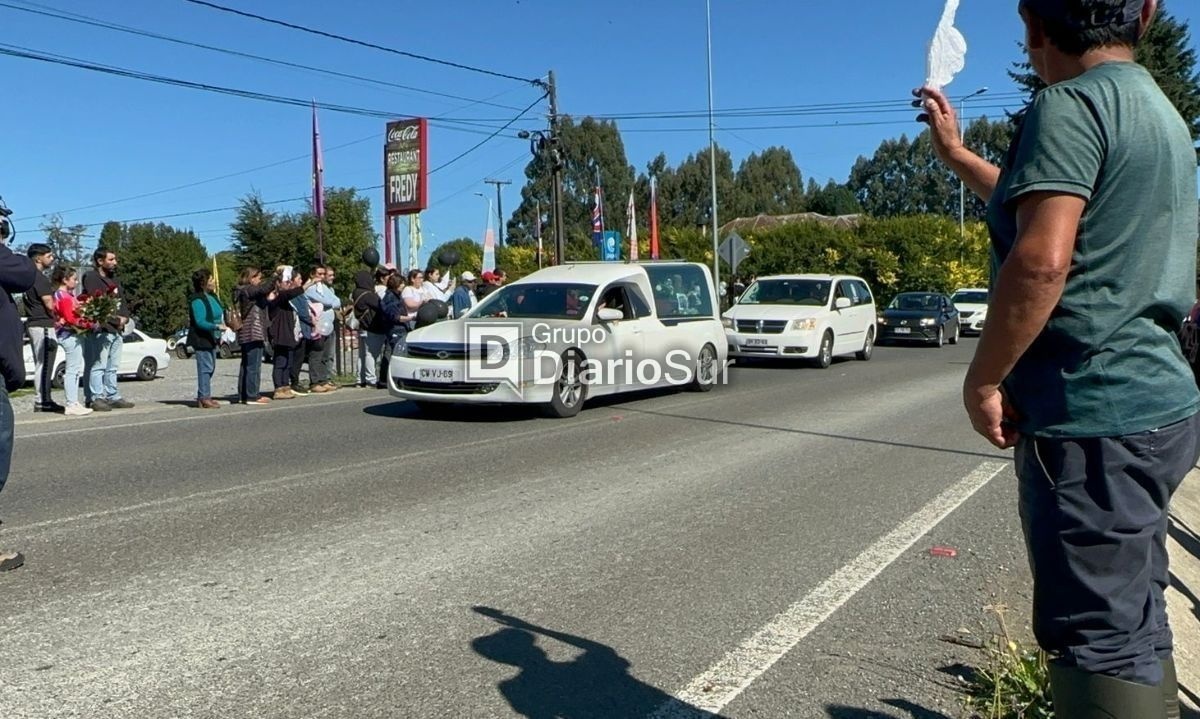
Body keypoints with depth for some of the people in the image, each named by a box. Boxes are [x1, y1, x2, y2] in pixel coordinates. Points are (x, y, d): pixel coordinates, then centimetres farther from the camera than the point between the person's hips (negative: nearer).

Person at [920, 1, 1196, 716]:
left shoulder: (1070, 106, -11)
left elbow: (1041, 258, -24)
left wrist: (984, 378, -14)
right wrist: (954, 152, 40)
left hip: (1093, 419, -10)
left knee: (1101, 638, -3)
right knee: (1135, 626, 19)